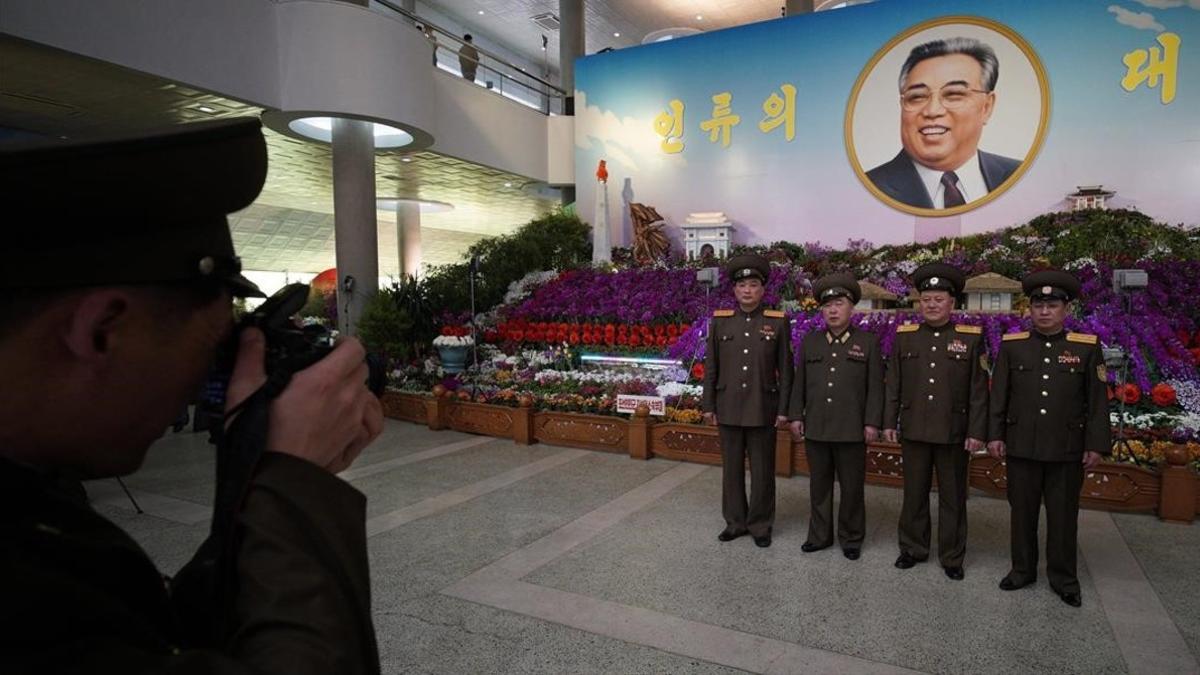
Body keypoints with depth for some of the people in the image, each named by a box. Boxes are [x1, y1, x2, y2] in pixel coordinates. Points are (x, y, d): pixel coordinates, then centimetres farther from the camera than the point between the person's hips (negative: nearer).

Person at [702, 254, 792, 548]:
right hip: (728, 408, 2)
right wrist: (708, 405, 3)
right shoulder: (719, 321, 2)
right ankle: (735, 521, 26)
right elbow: (710, 367, 5)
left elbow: (785, 369, 0)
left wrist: (783, 409, -3)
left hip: (763, 409, -2)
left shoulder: (778, 322, -2)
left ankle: (760, 525, 23)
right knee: (732, 468, 11)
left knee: (762, 471, 8)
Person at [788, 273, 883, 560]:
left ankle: (851, 538, 25)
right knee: (819, 485, 13)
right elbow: (799, 382, 10)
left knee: (852, 487, 8)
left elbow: (875, 386, -2)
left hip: (852, 430, -2)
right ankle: (819, 535, 26)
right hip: (815, 429, 3)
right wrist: (795, 415, 5)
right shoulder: (810, 341, 8)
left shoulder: (869, 342, 0)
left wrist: (872, 423, -7)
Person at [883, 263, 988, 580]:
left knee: (953, 498, 10)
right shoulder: (904, 336, 4)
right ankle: (913, 549, 27)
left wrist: (977, 432, -6)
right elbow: (893, 384, 6)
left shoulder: (971, 338, -1)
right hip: (913, 431, 2)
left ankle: (952, 557, 24)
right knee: (914, 494, 12)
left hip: (954, 433, -1)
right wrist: (889, 422, 3)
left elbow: (979, 389, -2)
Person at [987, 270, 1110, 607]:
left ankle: (1063, 577, 26)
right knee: (1022, 511, 11)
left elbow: (1098, 400, 0)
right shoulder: (1011, 345, 1)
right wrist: (994, 435, 1)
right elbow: (998, 394, 4)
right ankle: (1023, 569, 27)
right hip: (1021, 447, 1)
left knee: (1064, 515, 10)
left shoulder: (1087, 347, -1)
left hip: (1067, 450, -1)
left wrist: (1097, 445, -2)